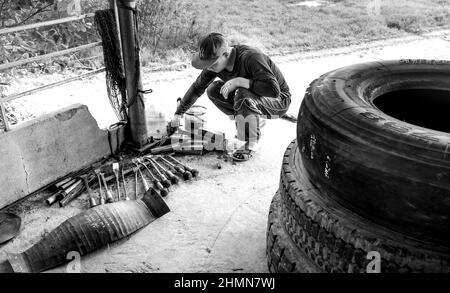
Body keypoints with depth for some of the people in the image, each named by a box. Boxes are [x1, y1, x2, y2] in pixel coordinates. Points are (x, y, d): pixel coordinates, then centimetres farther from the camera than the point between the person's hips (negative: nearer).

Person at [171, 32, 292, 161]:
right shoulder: (215, 63, -12)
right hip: (253, 95, 7)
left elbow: (274, 90, -41)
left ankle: (252, 143, -13)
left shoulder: (251, 57, -34)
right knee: (213, 90, -7)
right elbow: (197, 88, 1)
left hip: (279, 100, -7)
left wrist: (240, 81, -39)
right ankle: (256, 122, 6)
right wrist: (178, 114, 2)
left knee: (243, 95, -36)